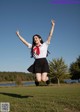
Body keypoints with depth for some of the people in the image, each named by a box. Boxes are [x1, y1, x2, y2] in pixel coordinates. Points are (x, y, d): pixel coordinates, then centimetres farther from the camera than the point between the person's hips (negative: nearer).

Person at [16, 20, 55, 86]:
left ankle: (47, 78, 27)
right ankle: (36, 79, 29)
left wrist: (53, 25, -1)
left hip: (44, 62, -2)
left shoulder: (45, 44, 6)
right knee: (38, 80, -10)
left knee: (43, 79, -10)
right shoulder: (32, 46, 11)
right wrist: (18, 35, 17)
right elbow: (24, 41, 16)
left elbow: (50, 35, 2)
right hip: (37, 63, 2)